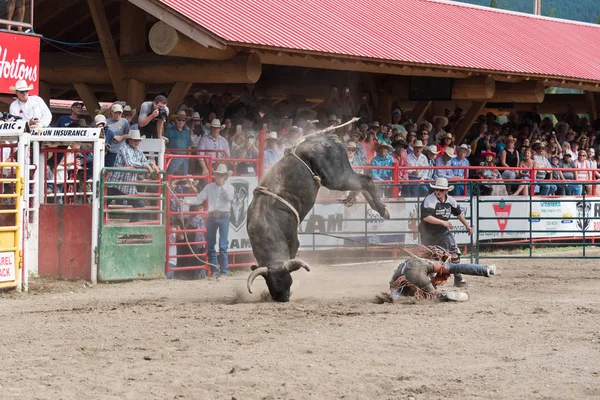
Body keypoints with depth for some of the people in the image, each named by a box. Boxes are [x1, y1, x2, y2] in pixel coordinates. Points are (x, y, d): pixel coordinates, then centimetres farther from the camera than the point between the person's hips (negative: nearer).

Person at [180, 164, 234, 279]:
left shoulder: (229, 187, 2)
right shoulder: (210, 187, 7)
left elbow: (229, 197, -18)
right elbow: (198, 199, 3)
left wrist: (222, 185, -14)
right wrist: (186, 201, -9)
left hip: (224, 217, -3)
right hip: (212, 217, 3)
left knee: (223, 246, -6)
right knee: (210, 245, 6)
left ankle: (224, 271, -1)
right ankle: (214, 270, 15)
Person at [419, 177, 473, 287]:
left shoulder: (450, 200, -1)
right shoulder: (429, 200, -20)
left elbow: (458, 213, 18)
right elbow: (426, 217, -32)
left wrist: (467, 225, 25)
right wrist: (443, 222, -33)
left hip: (444, 232, 4)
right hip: (429, 234, -3)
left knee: (454, 253, -10)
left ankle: (458, 278, -4)